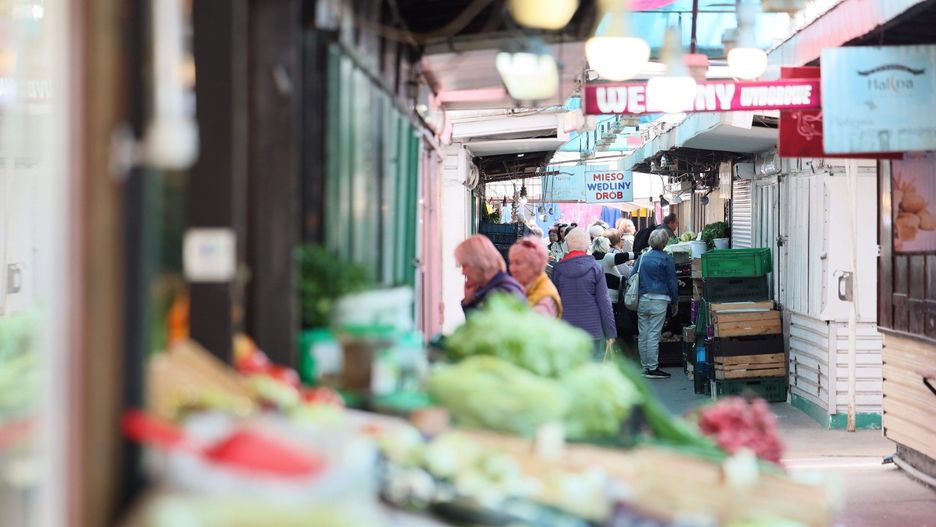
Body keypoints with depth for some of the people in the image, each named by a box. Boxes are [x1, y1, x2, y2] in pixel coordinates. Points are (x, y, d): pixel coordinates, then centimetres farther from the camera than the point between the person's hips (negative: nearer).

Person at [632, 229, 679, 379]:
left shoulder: (642, 258, 9)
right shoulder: (666, 259, -4)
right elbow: (672, 282, -1)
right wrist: (675, 302, 8)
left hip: (641, 299, 5)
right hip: (658, 299, -5)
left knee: (642, 334, 9)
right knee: (654, 335, -4)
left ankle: (645, 366, 16)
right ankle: (652, 368, -3)